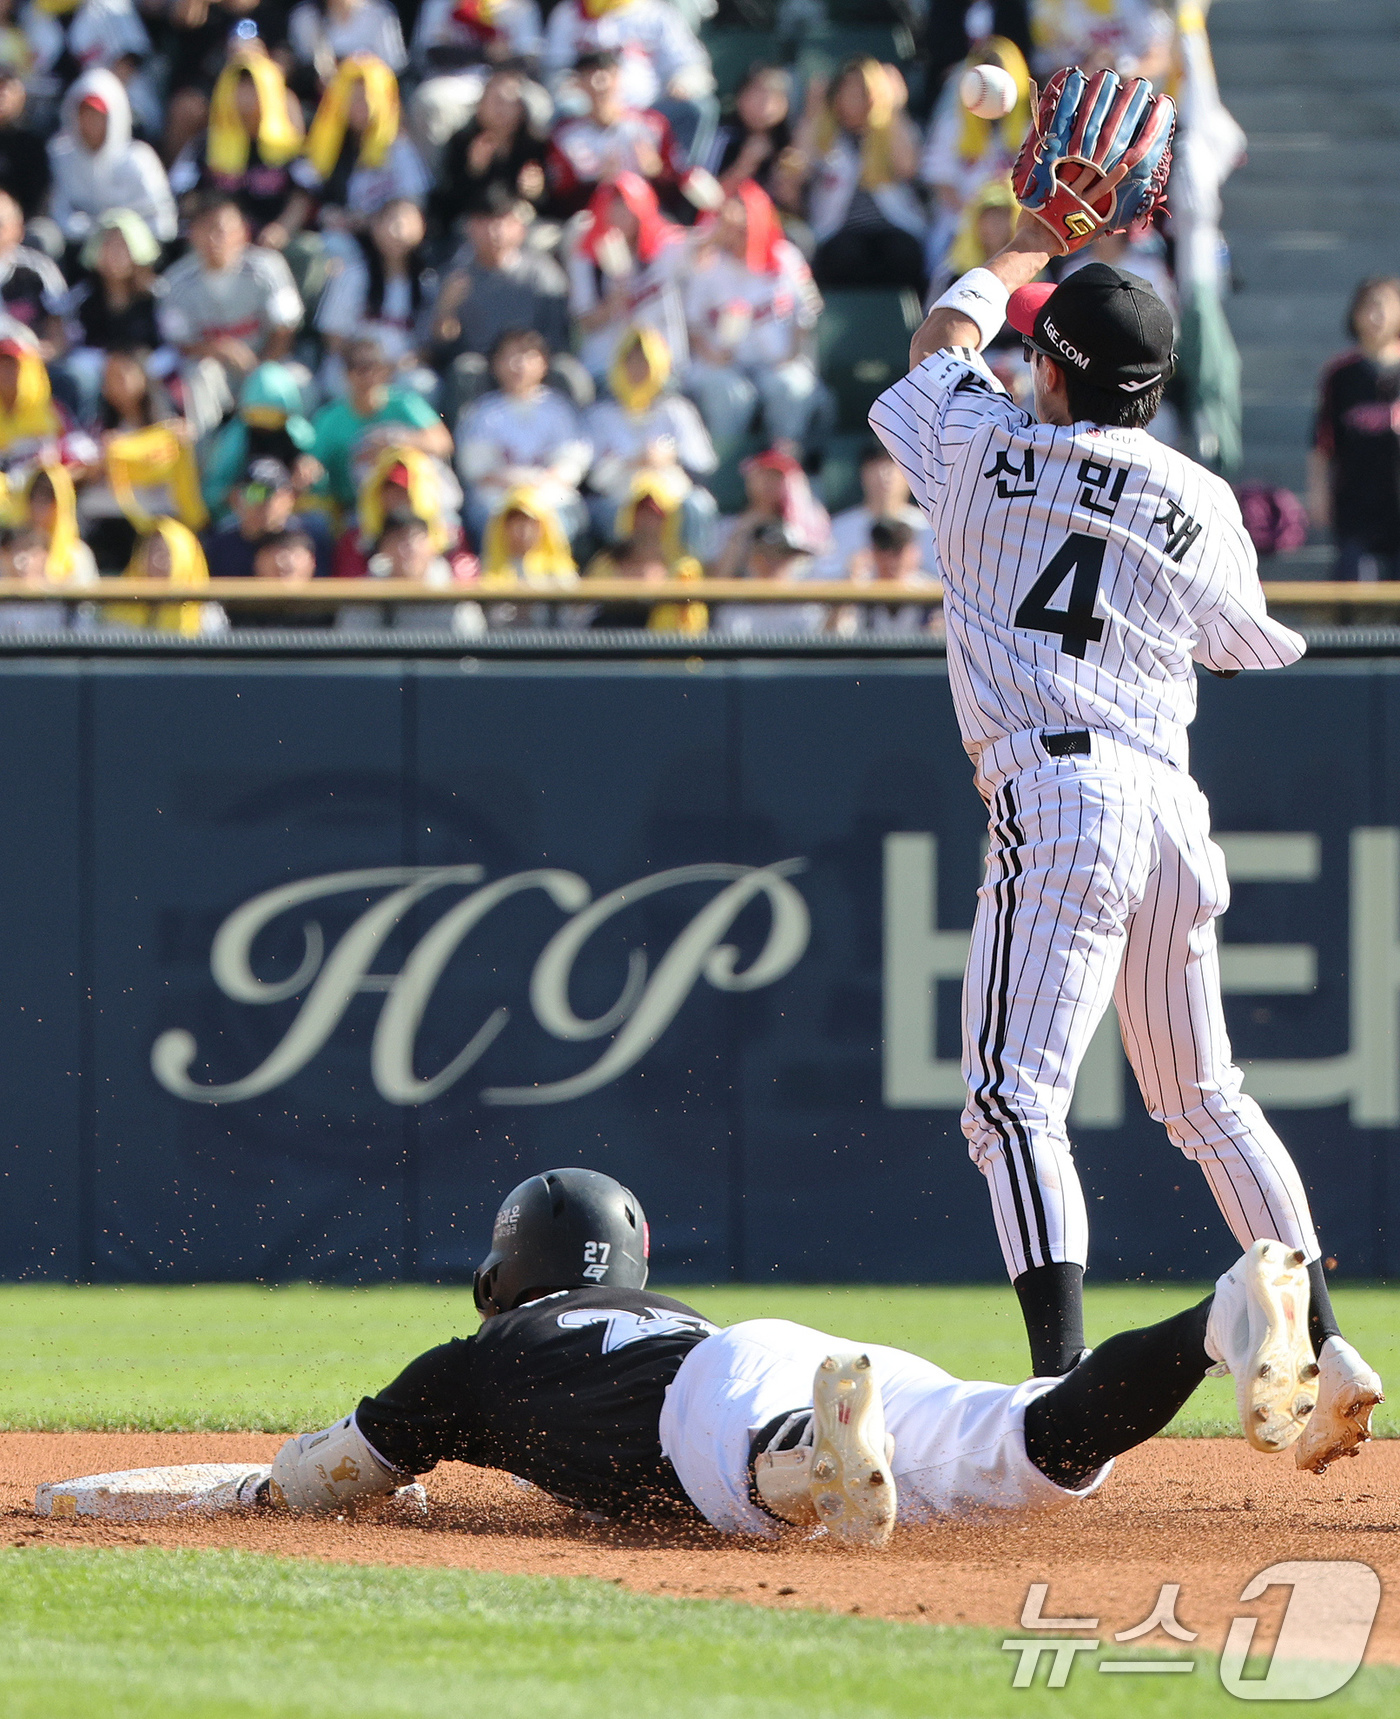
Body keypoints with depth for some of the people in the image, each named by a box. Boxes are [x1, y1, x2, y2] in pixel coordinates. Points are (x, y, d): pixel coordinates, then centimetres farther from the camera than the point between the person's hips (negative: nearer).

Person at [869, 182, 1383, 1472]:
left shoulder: (989, 447, 2)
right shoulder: (1204, 507, 7)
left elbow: (945, 337, 23)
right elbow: (1251, 645, 25)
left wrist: (1033, 241, 40)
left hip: (1057, 800, -5)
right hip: (1173, 806, 5)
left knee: (1016, 1099, -11)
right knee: (1205, 1099, 19)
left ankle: (1063, 1378, -27)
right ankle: (1327, 1347, 16)